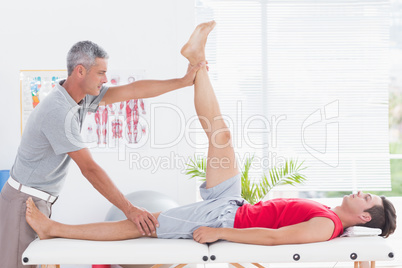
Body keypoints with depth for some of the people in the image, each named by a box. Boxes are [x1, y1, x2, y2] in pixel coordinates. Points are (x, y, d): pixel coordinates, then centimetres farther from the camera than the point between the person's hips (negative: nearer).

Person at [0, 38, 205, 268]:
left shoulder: (83, 95, 2)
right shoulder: (59, 112, -26)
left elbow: (133, 91, 3)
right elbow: (89, 168, -29)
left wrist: (184, 81, 0)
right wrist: (130, 210, -30)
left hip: (42, 201, 9)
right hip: (25, 201, -9)